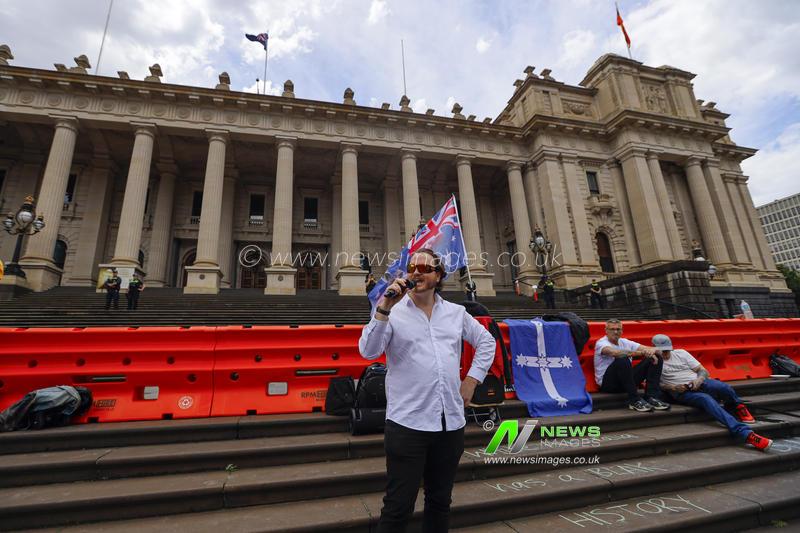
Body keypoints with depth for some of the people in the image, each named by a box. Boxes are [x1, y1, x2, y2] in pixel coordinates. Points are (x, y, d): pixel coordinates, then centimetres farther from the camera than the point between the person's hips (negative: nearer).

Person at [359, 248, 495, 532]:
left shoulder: (456, 312, 8)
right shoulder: (393, 311, -4)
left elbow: (486, 341, 19)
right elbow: (368, 352, -15)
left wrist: (472, 380, 10)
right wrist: (383, 308, -25)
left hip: (451, 423, 4)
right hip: (407, 423, -4)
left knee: (440, 501, 20)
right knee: (399, 506, 5)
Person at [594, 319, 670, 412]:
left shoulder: (625, 342, 13)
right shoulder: (601, 343, -8)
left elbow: (649, 349, 6)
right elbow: (615, 353, -31)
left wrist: (651, 352, -19)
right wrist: (641, 353, -36)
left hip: (627, 380, 7)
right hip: (607, 383, -7)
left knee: (656, 358, 0)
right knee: (623, 360, -36)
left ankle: (651, 397, -10)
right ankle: (635, 400, -25)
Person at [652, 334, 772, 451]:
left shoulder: (680, 353, 15)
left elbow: (703, 371, 12)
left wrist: (698, 380, -10)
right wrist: (672, 387, -18)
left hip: (699, 383, 4)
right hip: (681, 393, -4)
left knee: (725, 388, -25)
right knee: (706, 399, -34)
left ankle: (738, 408, 9)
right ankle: (746, 435, -38)